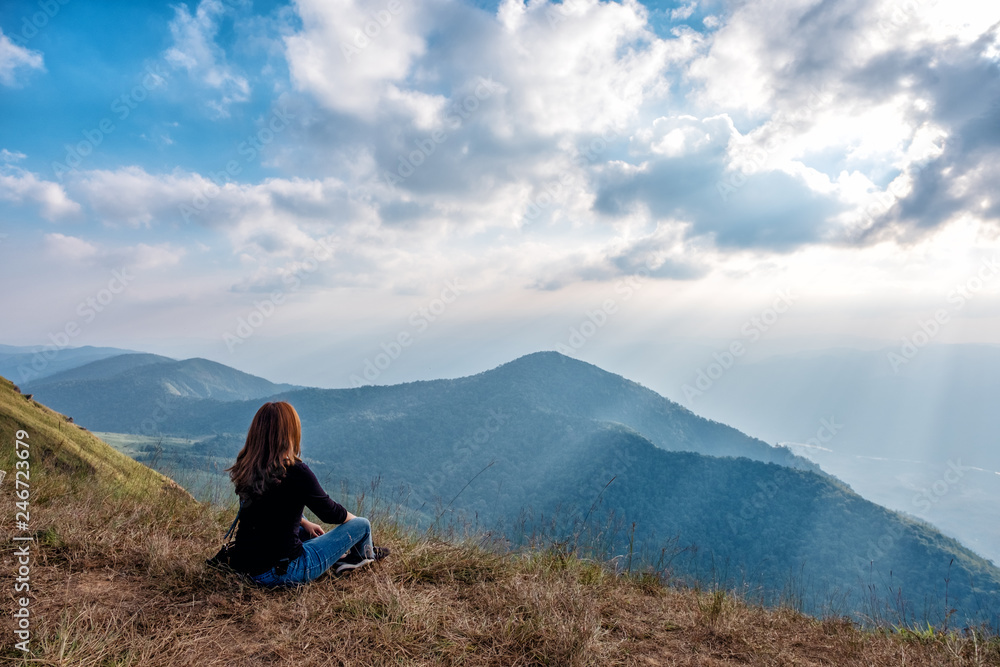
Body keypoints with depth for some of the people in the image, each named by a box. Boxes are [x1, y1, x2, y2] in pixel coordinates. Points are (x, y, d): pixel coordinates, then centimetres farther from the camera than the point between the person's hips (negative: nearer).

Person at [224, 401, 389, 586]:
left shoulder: (245, 469, -3)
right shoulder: (295, 472, -25)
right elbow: (329, 512, -11)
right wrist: (354, 518, 10)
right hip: (285, 573, -7)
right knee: (362, 525, 7)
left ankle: (341, 557, 40)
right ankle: (366, 555, 40)